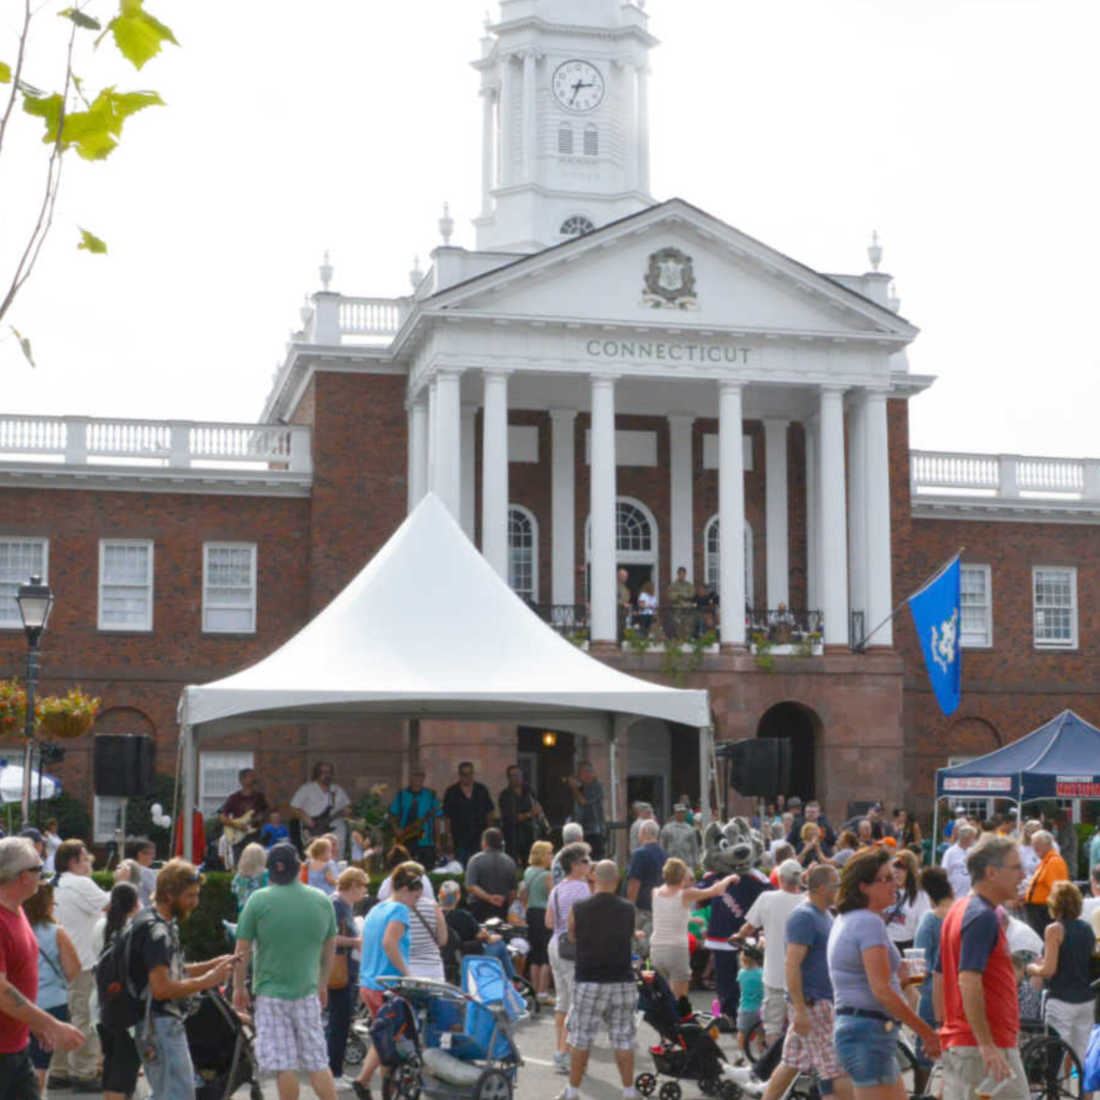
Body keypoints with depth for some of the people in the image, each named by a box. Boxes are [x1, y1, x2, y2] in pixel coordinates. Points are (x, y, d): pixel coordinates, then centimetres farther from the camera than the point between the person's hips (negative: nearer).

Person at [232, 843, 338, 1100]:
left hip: (271, 992, -3)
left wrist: (239, 987, 6)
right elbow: (330, 948, 13)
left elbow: (242, 949, -6)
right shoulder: (322, 901, 3)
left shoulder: (259, 900, -9)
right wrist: (323, 984, 25)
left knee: (284, 1066, 1)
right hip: (308, 991, 3)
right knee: (318, 1063, 10)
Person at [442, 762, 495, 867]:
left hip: (480, 838, 2)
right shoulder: (451, 792, 1)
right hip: (460, 840, -2)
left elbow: (490, 812, 12)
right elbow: (446, 817, 0)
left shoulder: (482, 790, 7)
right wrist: (449, 837, -6)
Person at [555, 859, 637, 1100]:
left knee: (581, 1039, 7)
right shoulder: (628, 909, -3)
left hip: (589, 982, -1)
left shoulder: (578, 909, -6)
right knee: (623, 1039, 8)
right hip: (622, 982, 1)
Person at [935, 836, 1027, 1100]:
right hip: (988, 1047, -10)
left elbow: (939, 979, 19)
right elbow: (969, 982, -25)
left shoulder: (959, 910, 15)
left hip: (955, 1043, 10)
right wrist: (987, 1045, -26)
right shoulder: (983, 917, -15)